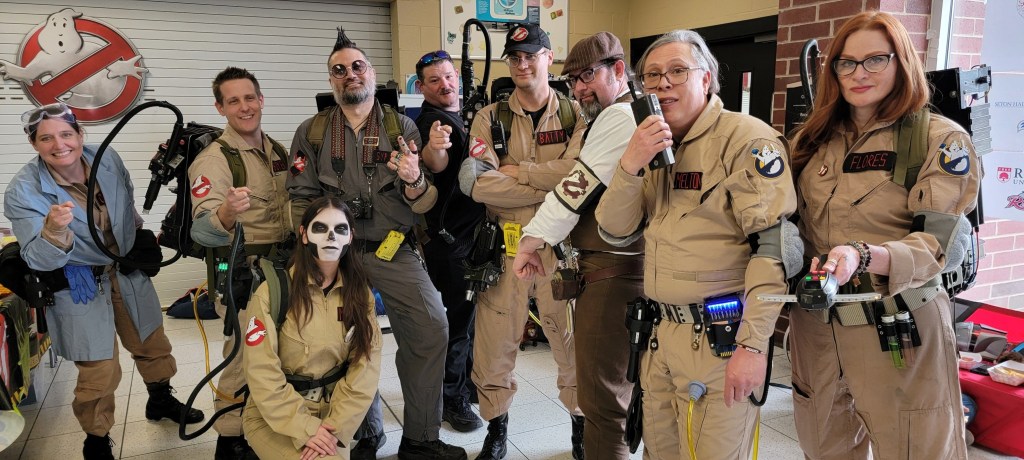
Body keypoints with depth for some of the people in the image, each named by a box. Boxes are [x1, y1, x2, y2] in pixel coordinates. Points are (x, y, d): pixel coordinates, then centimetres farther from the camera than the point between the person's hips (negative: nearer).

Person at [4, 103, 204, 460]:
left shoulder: (108, 159, -10)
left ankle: (161, 401, 47)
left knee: (153, 344, 20)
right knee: (99, 373, -2)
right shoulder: (24, 191, -20)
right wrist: (54, 231, -43)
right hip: (79, 286, -4)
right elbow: (39, 261, -23)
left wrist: (140, 237, 20)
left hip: (129, 272, 5)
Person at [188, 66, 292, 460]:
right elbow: (204, 232, -28)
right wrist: (226, 214, -48)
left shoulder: (279, 151, 8)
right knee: (245, 361, 1)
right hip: (242, 278, -7)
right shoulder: (213, 159, -14)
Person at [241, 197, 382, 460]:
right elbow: (262, 373, -14)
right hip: (274, 416, -3)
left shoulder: (360, 294, -1)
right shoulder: (273, 291, -13)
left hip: (332, 413, 4)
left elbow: (366, 368, -6)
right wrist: (304, 428, -18)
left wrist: (335, 429, -16)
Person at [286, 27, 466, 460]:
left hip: (394, 251, 0)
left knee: (431, 329, -12)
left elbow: (423, 205, -1)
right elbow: (301, 200, 6)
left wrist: (414, 181, -23)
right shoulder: (311, 132, 4)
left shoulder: (402, 127, 3)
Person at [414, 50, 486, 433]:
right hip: (448, 236, -9)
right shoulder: (431, 120, -15)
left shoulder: (463, 115, 13)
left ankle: (468, 382, 34)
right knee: (458, 316, -1)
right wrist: (433, 147, -58)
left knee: (468, 312, 19)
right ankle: (451, 399, 13)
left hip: (472, 228, 9)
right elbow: (437, 165, -38)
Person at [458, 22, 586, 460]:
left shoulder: (576, 114, 4)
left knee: (572, 335, 9)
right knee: (496, 339, 7)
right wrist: (551, 186, -13)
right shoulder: (489, 118, 3)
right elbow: (478, 183, -13)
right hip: (504, 242, 0)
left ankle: (581, 422, 30)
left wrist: (517, 170, -13)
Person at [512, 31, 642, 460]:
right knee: (623, 383, 22)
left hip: (612, 271, -11)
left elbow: (577, 188, -16)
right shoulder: (636, 115, 20)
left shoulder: (618, 117, -13)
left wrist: (530, 242, -8)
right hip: (626, 267, 11)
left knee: (602, 395, -5)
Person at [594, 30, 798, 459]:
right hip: (662, 332, 7)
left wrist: (753, 344, -23)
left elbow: (772, 244, -19)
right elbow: (615, 227, 6)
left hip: (721, 337, -7)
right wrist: (630, 164, -11)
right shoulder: (656, 143, 12)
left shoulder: (746, 138, -11)